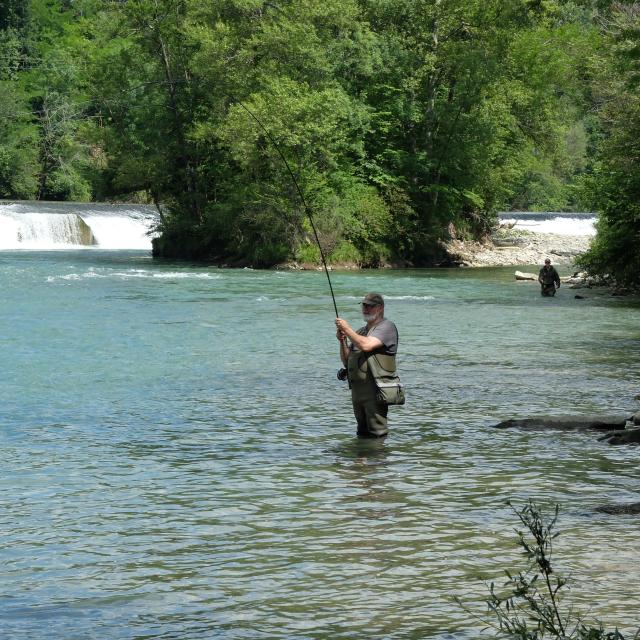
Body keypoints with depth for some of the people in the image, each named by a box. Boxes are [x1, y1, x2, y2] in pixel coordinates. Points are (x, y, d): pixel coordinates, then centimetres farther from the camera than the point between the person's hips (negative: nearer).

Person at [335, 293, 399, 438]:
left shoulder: (386, 327, -5)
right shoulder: (360, 332, 21)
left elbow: (366, 345, -22)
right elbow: (346, 361, 18)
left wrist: (347, 329, -13)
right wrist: (342, 341, 2)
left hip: (375, 389, -8)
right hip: (357, 389, 8)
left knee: (377, 435, -8)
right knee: (362, 434, 15)